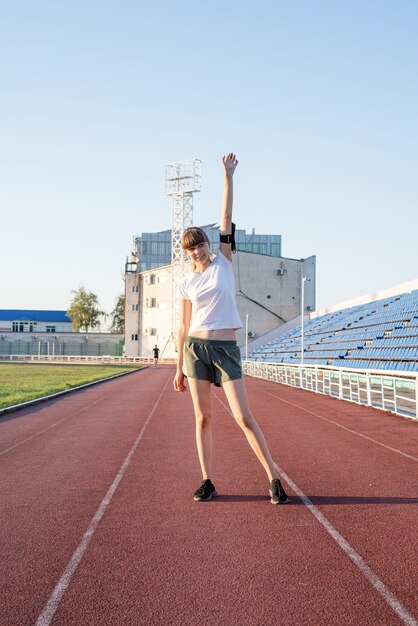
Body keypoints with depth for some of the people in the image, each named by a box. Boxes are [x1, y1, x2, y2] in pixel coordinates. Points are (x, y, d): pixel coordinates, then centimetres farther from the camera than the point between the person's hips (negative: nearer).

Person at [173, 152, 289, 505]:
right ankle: (208, 482, 12)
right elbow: (184, 326, 10)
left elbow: (226, 217, -2)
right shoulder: (186, 283, 8)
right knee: (203, 417, 4)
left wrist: (228, 176, -6)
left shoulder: (223, 262, 5)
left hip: (226, 348, -2)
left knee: (244, 417, -7)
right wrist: (179, 367, 8)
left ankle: (274, 479, -1)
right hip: (196, 348, 2)